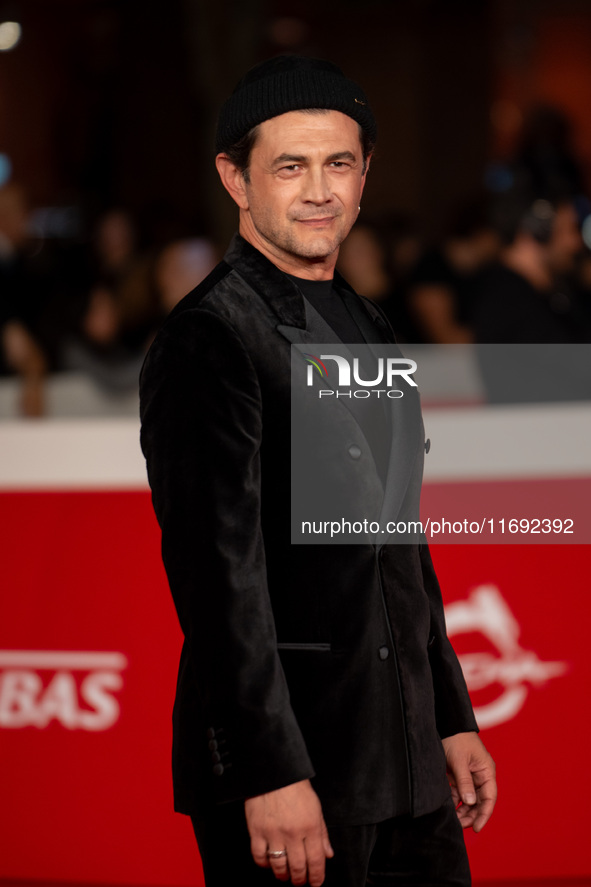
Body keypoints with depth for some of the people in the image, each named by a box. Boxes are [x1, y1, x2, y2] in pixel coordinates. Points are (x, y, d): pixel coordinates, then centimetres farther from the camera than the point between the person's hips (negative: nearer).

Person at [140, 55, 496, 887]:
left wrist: (452, 721, 19)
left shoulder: (365, 327, 15)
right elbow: (218, 575, -17)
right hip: (290, 769, -8)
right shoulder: (207, 339, -11)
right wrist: (270, 774, -21)